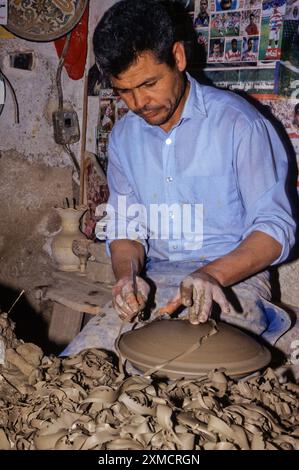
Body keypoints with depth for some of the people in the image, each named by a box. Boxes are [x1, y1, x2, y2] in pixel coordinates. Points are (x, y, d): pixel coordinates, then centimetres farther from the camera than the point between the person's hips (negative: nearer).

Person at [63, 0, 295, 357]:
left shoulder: (239, 122, -9)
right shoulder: (124, 137, 8)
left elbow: (276, 228, -9)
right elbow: (125, 227, 10)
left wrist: (212, 274, -26)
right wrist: (127, 274, -13)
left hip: (232, 280, -4)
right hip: (152, 283, 5)